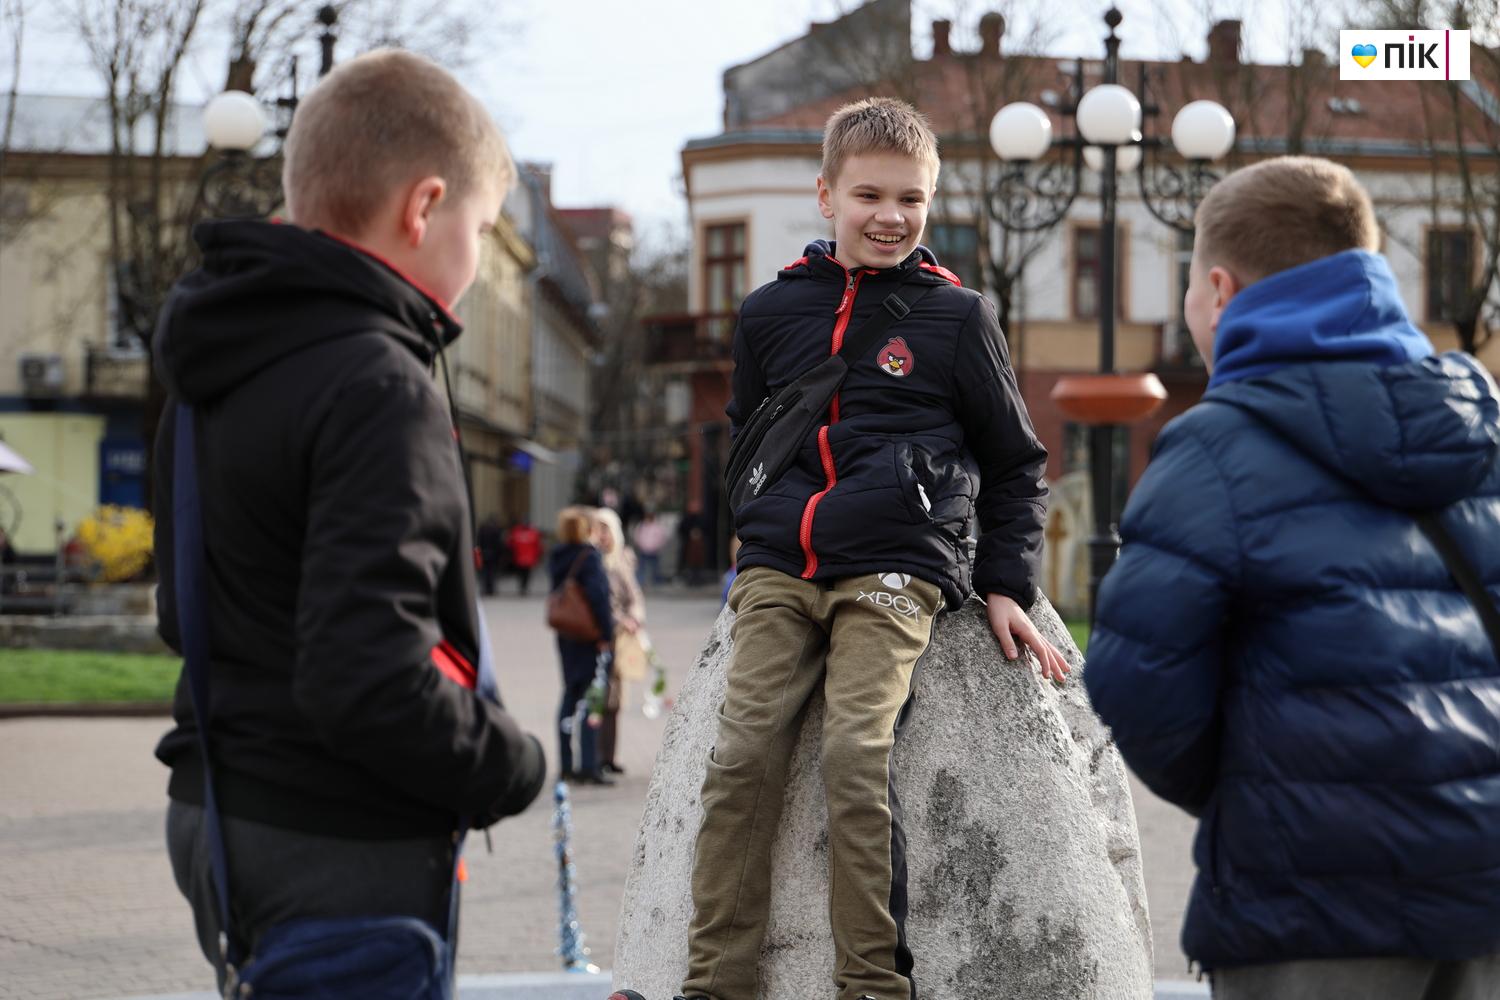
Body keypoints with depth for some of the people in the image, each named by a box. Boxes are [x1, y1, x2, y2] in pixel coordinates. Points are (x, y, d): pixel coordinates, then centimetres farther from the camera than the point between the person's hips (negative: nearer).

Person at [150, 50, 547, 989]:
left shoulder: (215, 373, 9)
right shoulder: (379, 389, -20)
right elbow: (364, 677, -28)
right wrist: (514, 767, -13)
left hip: (215, 810, 9)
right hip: (337, 843, -9)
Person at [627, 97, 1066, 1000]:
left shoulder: (957, 316, 6)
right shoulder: (772, 311, 14)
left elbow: (1015, 463, 13)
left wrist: (1007, 587, 7)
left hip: (893, 571, -3)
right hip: (778, 571, 3)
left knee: (858, 754, -19)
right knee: (743, 754, -10)